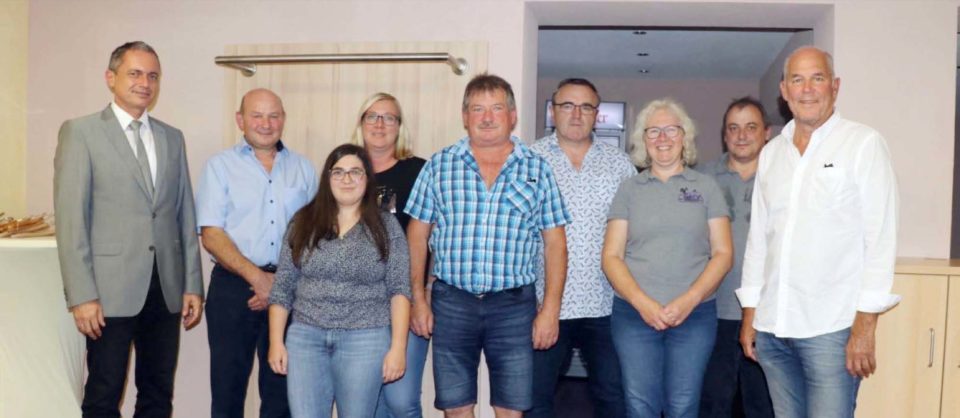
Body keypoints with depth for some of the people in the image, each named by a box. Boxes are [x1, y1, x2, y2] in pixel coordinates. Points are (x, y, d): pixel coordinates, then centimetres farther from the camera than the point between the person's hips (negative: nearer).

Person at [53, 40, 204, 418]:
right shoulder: (80, 132, 0)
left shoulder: (173, 138, 13)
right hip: (112, 288, -4)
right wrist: (81, 295, -12)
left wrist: (192, 285, 8)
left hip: (166, 287, 4)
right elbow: (70, 217, -6)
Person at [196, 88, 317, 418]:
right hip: (233, 286, -2)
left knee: (281, 385, 9)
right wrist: (258, 277, -14)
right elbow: (211, 235, -5)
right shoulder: (220, 165, 3)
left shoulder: (303, 169, 10)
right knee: (228, 382, 6)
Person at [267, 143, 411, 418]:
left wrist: (398, 346, -10)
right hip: (306, 338, 2)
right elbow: (282, 287, 6)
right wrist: (276, 341, 2)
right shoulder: (303, 222, 5)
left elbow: (399, 290, -4)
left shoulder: (386, 227, 0)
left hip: (365, 340, -1)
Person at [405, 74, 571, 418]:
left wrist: (551, 308, -3)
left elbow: (554, 243, 3)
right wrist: (418, 299, 1)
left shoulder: (537, 169, 3)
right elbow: (417, 235, 6)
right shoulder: (439, 166, 4)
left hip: (514, 303, 0)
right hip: (451, 302, 1)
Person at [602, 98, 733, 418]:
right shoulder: (629, 189, 9)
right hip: (634, 313, 0)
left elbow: (722, 253, 3)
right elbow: (611, 256, 3)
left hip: (695, 314, 0)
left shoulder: (706, 187, 9)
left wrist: (690, 300, -11)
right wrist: (642, 302, -11)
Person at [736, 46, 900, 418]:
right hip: (772, 328, 5)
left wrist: (866, 324, -12)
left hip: (832, 328, -4)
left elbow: (880, 237, -7)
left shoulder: (864, 144, -3)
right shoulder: (771, 153, 12)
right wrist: (750, 312, 11)